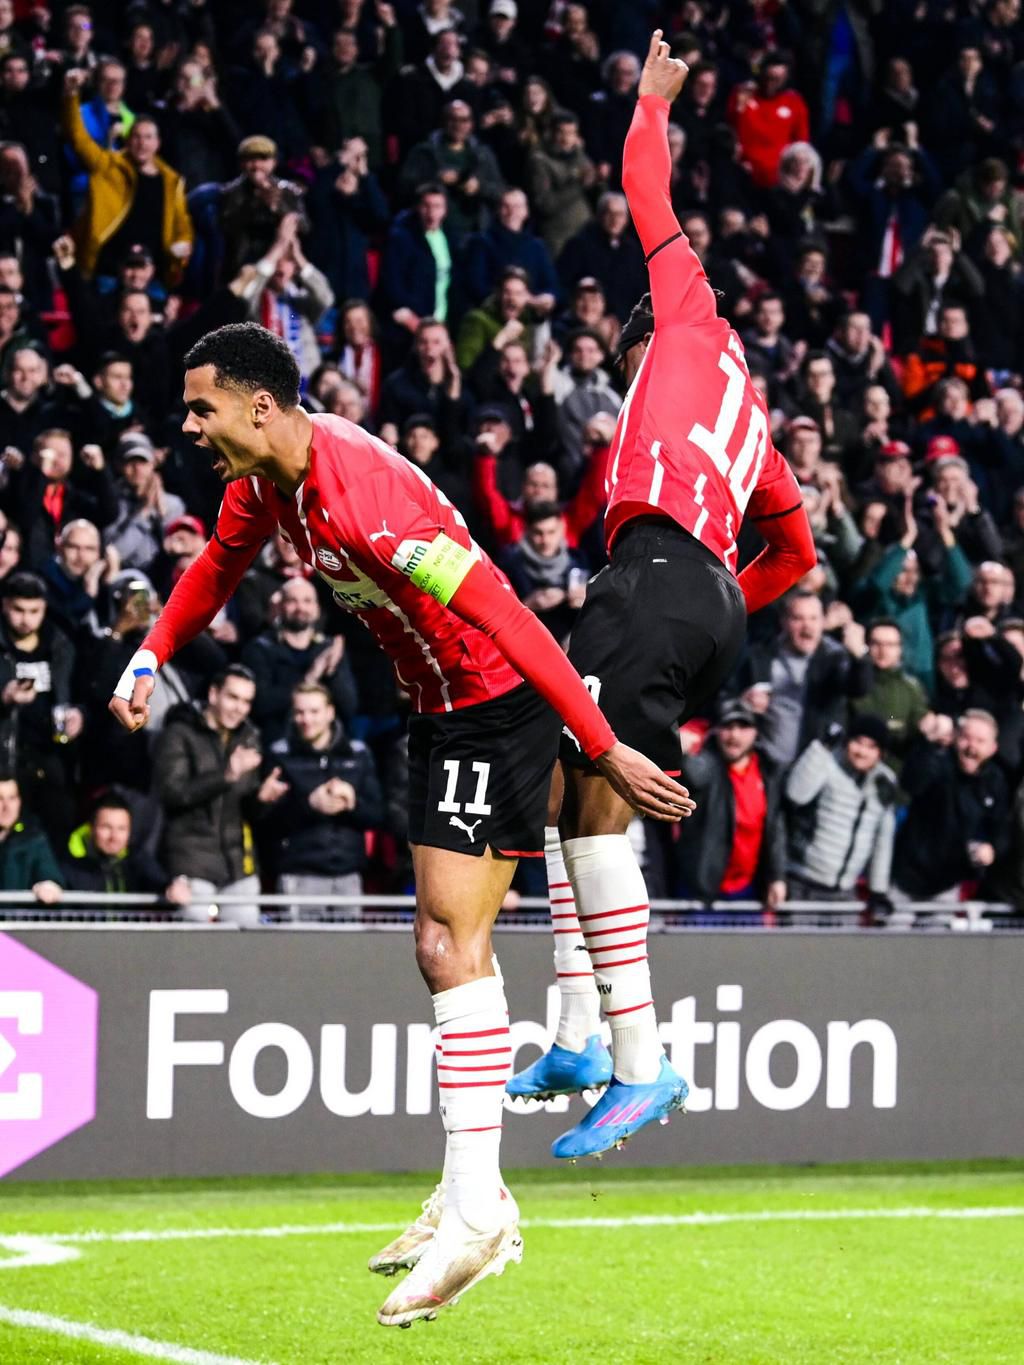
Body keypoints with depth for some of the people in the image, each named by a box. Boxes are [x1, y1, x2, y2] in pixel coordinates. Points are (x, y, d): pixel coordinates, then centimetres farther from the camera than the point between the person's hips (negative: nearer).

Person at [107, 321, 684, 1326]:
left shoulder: (361, 493, -30)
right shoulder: (263, 476, 0)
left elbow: (505, 618, -32)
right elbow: (220, 562, 24)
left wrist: (605, 750, -34)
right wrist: (151, 656, 14)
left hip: (495, 706, -10)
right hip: (442, 711, 10)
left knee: (449, 942, -16)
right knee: (450, 947, 14)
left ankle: (475, 1211, -16)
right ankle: (477, 1200, 22)